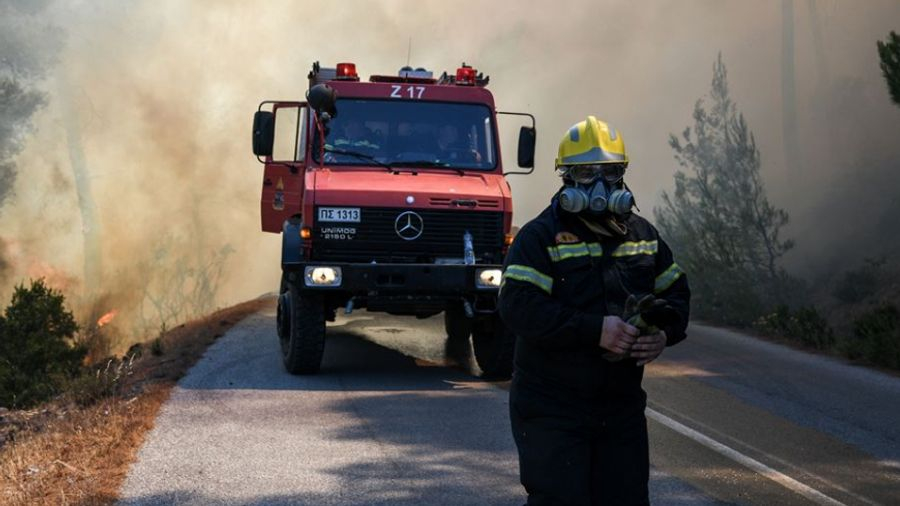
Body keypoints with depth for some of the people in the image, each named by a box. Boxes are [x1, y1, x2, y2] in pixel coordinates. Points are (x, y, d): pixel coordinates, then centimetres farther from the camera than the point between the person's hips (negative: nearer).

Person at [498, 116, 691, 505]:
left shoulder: (642, 235, 11)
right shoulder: (540, 237, -8)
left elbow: (676, 293, 18)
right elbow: (518, 306, -21)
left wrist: (664, 333, -6)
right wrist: (596, 329, -27)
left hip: (622, 407, 6)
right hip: (551, 410, -6)